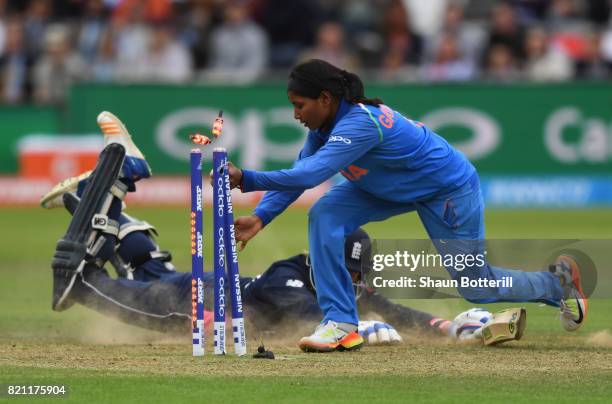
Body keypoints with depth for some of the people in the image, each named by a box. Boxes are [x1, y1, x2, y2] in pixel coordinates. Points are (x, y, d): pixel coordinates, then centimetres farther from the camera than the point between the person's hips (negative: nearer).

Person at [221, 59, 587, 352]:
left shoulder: (359, 124, -37)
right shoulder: (325, 125, -10)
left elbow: (310, 175, -45)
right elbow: (299, 172, -10)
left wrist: (247, 179, -48)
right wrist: (261, 217, -23)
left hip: (449, 190, -8)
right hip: (395, 190, 8)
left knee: (477, 287, 3)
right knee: (324, 216, -15)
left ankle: (558, 281, 30)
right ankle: (341, 323, -12)